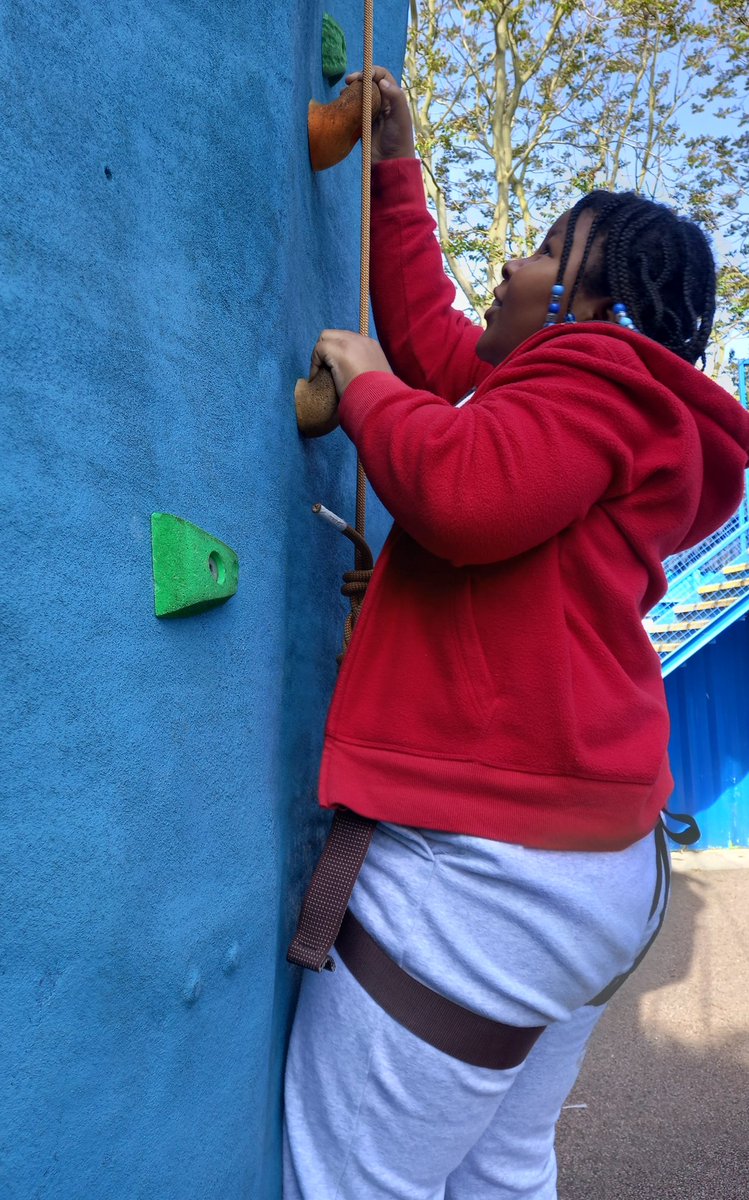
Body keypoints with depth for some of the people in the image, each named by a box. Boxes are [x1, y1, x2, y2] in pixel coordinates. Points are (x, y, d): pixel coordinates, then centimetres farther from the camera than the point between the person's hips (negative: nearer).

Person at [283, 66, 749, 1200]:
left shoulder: (595, 366, -7)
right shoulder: (599, 389, 22)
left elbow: (467, 491, -27)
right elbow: (430, 334, 28)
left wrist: (363, 383, -7)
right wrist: (397, 168, 34)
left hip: (483, 869, -10)